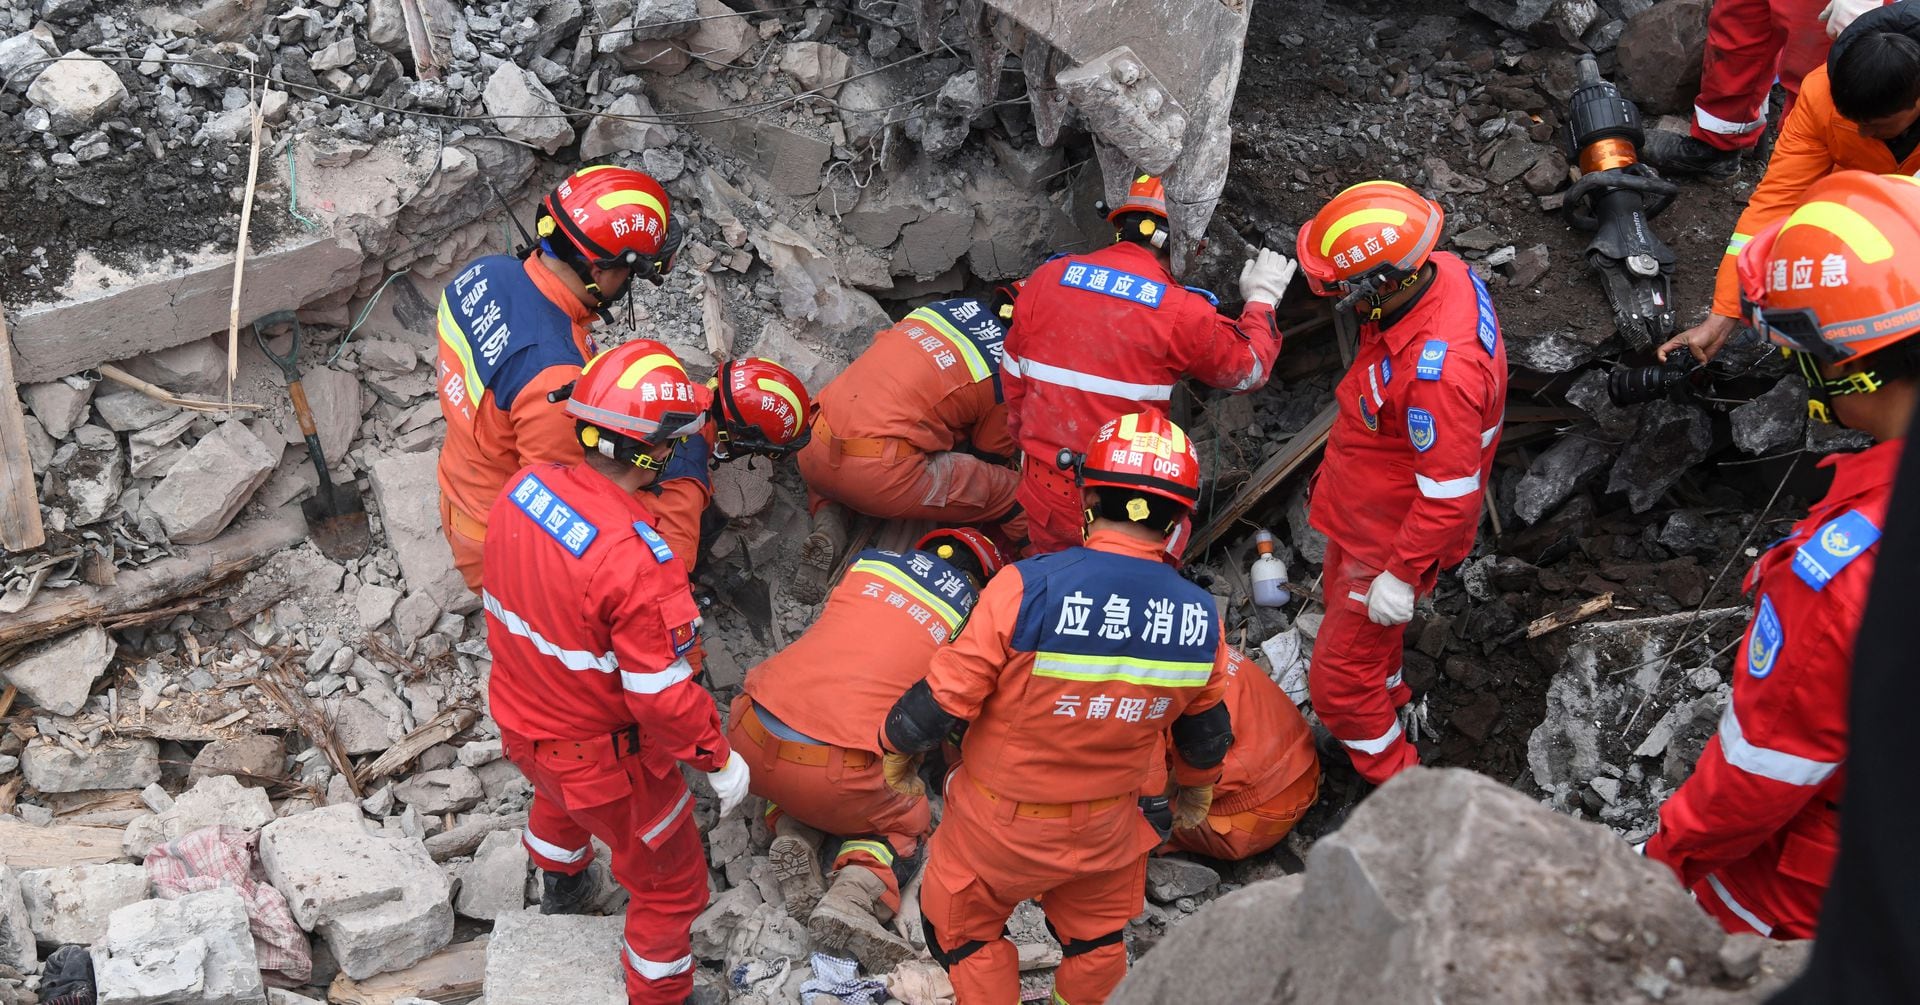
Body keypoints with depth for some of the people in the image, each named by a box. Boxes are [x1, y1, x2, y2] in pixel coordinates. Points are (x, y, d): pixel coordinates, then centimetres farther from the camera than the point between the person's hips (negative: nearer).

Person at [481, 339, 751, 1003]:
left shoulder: (523, 488, -16)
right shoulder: (637, 559, -37)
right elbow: (663, 694, -29)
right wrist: (720, 760, -15)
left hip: (519, 721, 8)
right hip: (603, 759, -8)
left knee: (559, 796, 41)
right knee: (671, 880, 17)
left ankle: (559, 889, 69)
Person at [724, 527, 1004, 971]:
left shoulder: (871, 562, 14)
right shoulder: (971, 617, 7)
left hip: (750, 737, 4)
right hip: (832, 778, -4)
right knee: (907, 821, 23)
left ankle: (792, 833, 8)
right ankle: (852, 896, -5)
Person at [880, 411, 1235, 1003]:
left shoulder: (1027, 589, -30)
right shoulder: (1199, 620, -15)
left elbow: (945, 697, -22)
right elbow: (1205, 730, 3)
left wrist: (898, 751, 0)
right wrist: (1197, 790, 26)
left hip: (1002, 826, -3)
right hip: (1109, 830, 4)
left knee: (961, 930, 24)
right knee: (1097, 940, 30)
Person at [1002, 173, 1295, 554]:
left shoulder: (1046, 279, -5)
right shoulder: (1182, 313, -16)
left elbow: (1014, 380, 5)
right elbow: (1249, 369, 1)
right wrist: (1262, 300, 17)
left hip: (1042, 485, 4)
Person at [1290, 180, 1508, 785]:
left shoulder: (1438, 373, -43)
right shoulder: (1442, 272, -15)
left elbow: (1449, 493, -33)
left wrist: (1402, 574, -23)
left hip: (1391, 537, -9)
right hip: (1362, 508, 9)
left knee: (1339, 683, 5)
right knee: (1342, 602, 34)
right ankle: (1391, 704, 60)